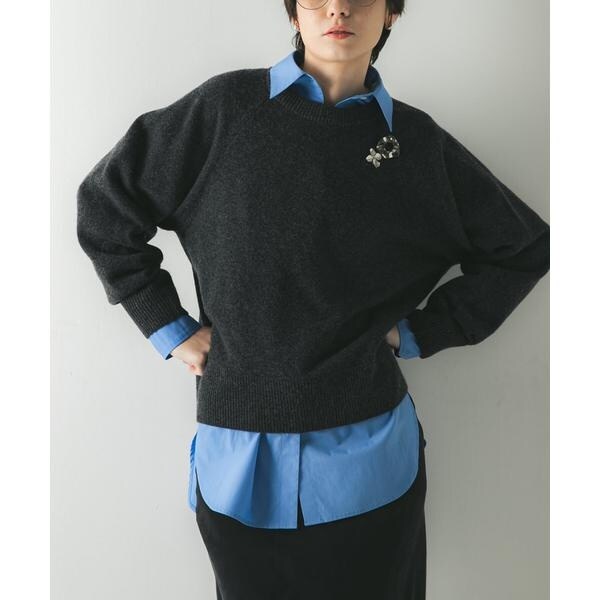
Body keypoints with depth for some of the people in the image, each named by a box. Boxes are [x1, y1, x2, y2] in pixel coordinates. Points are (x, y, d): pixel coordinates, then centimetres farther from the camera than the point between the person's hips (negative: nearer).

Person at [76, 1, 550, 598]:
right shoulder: (226, 108, -3)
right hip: (239, 459, 0)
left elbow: (524, 247, 10)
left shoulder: (418, 142, 1)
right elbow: (104, 204, 4)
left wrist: (420, 332, 2)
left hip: (367, 459, 1)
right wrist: (169, 329, 0)